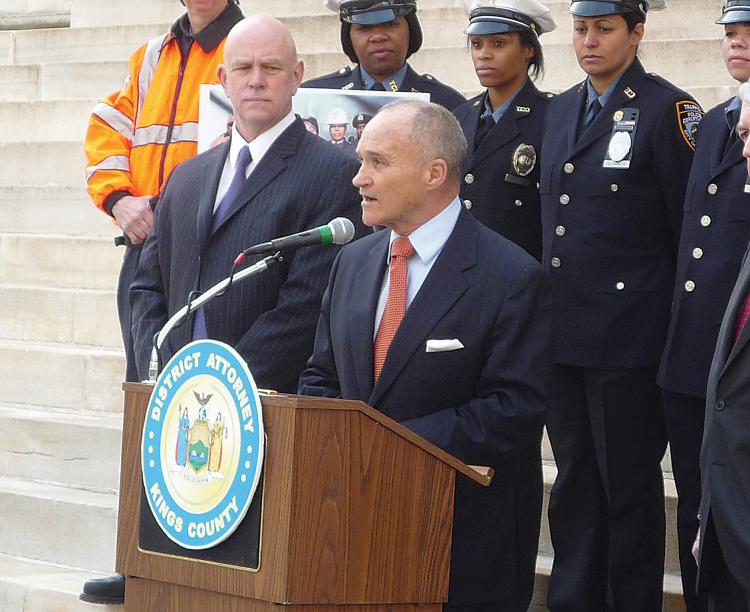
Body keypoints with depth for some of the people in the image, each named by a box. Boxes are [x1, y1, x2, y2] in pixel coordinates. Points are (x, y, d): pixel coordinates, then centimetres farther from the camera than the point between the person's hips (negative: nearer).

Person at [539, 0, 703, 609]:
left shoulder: (668, 109, -8)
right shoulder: (561, 109, 13)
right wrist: (546, 314, 12)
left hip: (627, 334, -7)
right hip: (564, 331, 7)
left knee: (629, 486, 0)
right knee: (574, 481, 13)